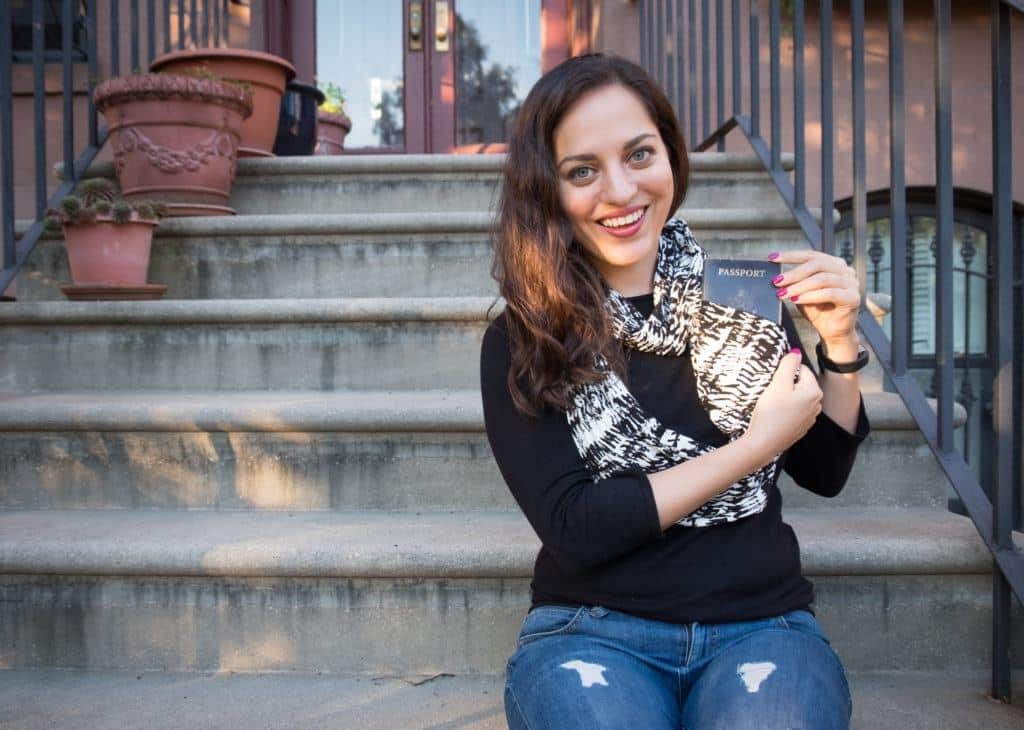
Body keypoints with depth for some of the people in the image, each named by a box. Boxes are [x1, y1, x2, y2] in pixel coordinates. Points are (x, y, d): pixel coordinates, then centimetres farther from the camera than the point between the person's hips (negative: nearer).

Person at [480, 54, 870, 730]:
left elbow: (823, 471, 14)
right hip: (593, 630, -1)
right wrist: (755, 446, -11)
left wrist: (840, 343, -2)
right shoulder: (520, 344, -3)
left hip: (764, 623, 2)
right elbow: (572, 529, -12)